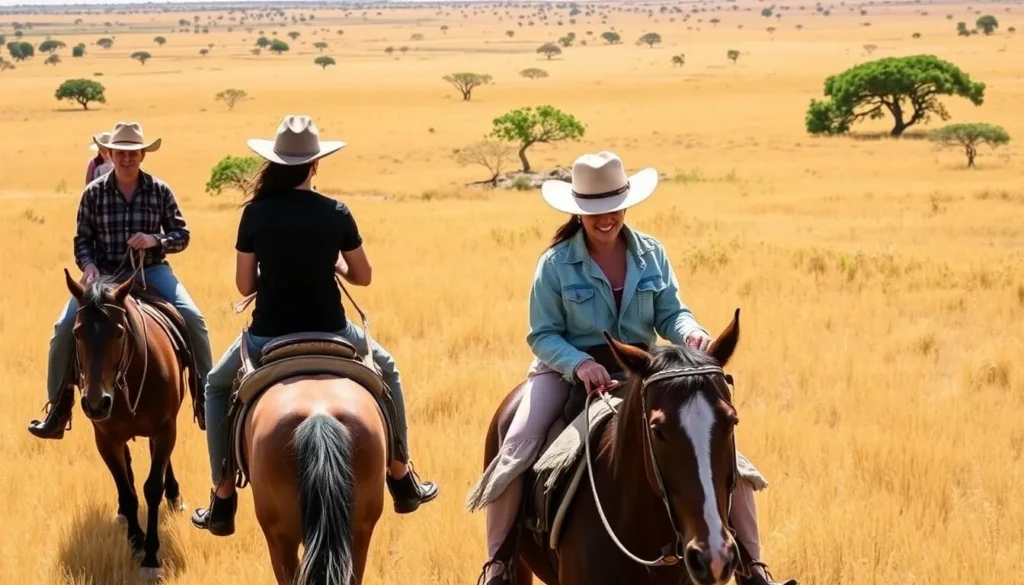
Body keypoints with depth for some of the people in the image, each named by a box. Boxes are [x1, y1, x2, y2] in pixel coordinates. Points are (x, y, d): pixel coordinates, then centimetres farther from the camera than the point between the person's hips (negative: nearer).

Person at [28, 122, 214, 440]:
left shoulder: (159, 191, -1)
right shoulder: (94, 193, -1)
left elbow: (182, 235, 3)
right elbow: (83, 239, 4)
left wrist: (156, 240, -16)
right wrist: (88, 265, -15)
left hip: (151, 271, 0)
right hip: (104, 273, 0)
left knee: (192, 318, -20)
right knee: (65, 327, -15)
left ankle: (205, 392, -4)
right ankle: (59, 404, -1)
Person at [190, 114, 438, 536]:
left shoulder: (256, 213, -9)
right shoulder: (336, 214, -7)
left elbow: (244, 284, -4)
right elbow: (362, 276, 3)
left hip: (268, 339, -1)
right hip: (329, 334, 1)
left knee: (217, 386, 29)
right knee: (385, 370, 32)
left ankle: (222, 500, 22)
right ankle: (402, 481, 34)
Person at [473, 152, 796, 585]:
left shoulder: (651, 255, 0)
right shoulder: (556, 264, -9)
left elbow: (670, 314, 1)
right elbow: (543, 335, -9)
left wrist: (691, 333, -23)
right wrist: (580, 364, -28)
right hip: (568, 367, -2)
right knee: (516, 452, -24)